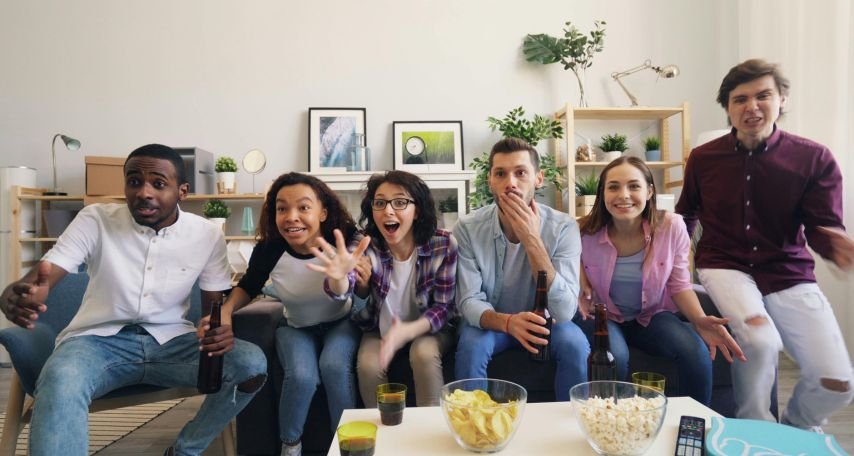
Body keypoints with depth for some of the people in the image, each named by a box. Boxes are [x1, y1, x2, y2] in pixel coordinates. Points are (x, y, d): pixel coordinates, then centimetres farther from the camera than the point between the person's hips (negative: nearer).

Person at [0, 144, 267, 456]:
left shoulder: (207, 235, -3)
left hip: (170, 341, 2)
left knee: (252, 364, -21)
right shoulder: (95, 220, -6)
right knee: (60, 382, -37)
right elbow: (40, 279, -13)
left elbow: (216, 304, 3)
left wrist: (221, 328, -23)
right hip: (99, 340, -2)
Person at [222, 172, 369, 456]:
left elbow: (342, 295, -41)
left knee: (334, 366, -30)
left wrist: (339, 279, -65)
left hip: (340, 323, -1)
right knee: (301, 376, -26)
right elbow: (248, 287, 0)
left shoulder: (343, 243, -27)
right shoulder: (268, 249, -20)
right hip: (296, 328, 1)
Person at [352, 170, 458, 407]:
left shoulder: (444, 244, -19)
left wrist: (407, 331, -34)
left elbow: (444, 307, -15)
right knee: (368, 365, -24)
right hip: (380, 329, 2)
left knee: (424, 354, -31)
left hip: (429, 328, -1)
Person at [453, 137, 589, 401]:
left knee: (576, 345, -27)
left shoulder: (563, 227, -20)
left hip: (544, 321, 1)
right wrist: (507, 322, -42)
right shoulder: (467, 228, -18)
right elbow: (469, 302, -19)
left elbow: (564, 312, -27)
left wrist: (532, 241, -36)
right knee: (471, 347, -30)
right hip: (492, 321, 0)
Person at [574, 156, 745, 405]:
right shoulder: (586, 232, -18)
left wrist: (700, 319, -20)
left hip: (652, 315, 2)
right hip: (602, 315, -2)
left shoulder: (671, 227, -15)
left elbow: (679, 285, -4)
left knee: (697, 353, -24)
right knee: (614, 357, -33)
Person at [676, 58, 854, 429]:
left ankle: (793, 432, 25)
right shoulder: (703, 158, 0)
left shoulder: (815, 159, -4)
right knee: (760, 340, -31)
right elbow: (687, 214, 15)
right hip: (724, 266, -1)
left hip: (789, 274, 1)